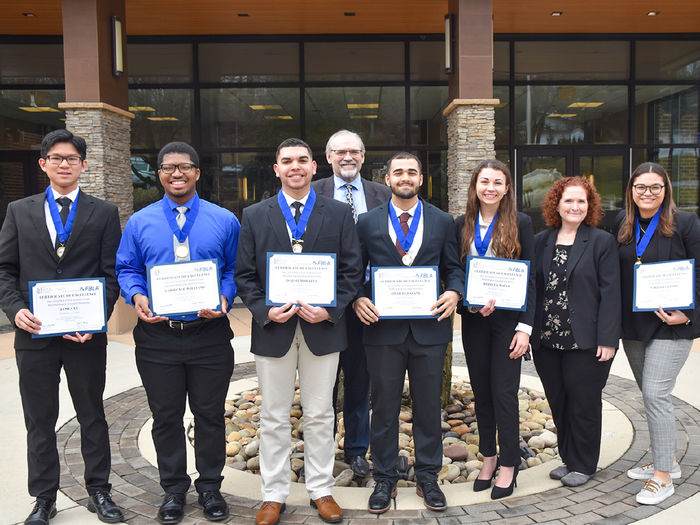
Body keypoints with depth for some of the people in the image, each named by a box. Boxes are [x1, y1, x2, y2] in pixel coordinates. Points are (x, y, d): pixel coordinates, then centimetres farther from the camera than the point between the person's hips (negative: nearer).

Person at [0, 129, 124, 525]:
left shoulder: (104, 213, 4)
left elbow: (111, 273, -1)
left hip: (86, 334, -1)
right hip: (35, 333, 1)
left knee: (93, 416, 11)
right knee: (40, 421, 11)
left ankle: (99, 491, 26)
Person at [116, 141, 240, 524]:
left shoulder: (224, 221, 2)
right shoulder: (139, 223, 6)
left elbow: (235, 269, 3)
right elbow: (127, 270, 8)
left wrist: (224, 298, -16)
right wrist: (137, 296, -12)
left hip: (209, 333, -1)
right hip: (157, 335, 1)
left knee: (210, 415, 10)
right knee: (166, 417, 12)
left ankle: (210, 487, 28)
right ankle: (173, 489, 30)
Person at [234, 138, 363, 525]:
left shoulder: (339, 213, 4)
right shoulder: (254, 216, 6)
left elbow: (351, 270, 0)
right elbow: (245, 274, 3)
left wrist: (330, 310, -13)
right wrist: (264, 310, -12)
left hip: (322, 328, 0)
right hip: (273, 327, 1)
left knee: (320, 415, 11)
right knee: (274, 418, 10)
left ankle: (321, 490, 27)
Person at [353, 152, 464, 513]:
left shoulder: (443, 221, 8)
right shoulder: (367, 223, 6)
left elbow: (453, 267, 9)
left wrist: (454, 293, -11)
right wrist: (358, 299, -11)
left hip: (429, 329, 1)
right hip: (383, 328, 0)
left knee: (428, 406, 11)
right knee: (384, 407, 9)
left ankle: (427, 477, 28)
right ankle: (384, 480, 24)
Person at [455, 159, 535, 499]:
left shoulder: (520, 223, -2)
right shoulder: (463, 225, 6)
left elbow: (529, 278, -4)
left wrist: (525, 327, -10)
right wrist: (470, 302, -12)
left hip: (507, 317, -3)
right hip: (473, 319, 3)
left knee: (504, 391, -2)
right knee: (481, 391, 11)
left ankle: (508, 465, 14)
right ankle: (488, 457, 26)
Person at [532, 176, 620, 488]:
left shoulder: (602, 241, -3)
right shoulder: (541, 242, 8)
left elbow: (610, 293, -8)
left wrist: (607, 339, -13)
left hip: (584, 342, -4)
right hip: (547, 340, 4)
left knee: (583, 403, 7)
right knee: (558, 402, 13)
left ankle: (582, 465, 24)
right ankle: (568, 459, 31)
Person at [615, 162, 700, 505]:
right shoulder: (623, 223, 7)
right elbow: (613, 271, 13)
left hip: (671, 325, -6)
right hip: (632, 325, 6)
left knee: (655, 394, -11)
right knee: (651, 395, 15)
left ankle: (662, 477, 1)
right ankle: (668, 461, 31)